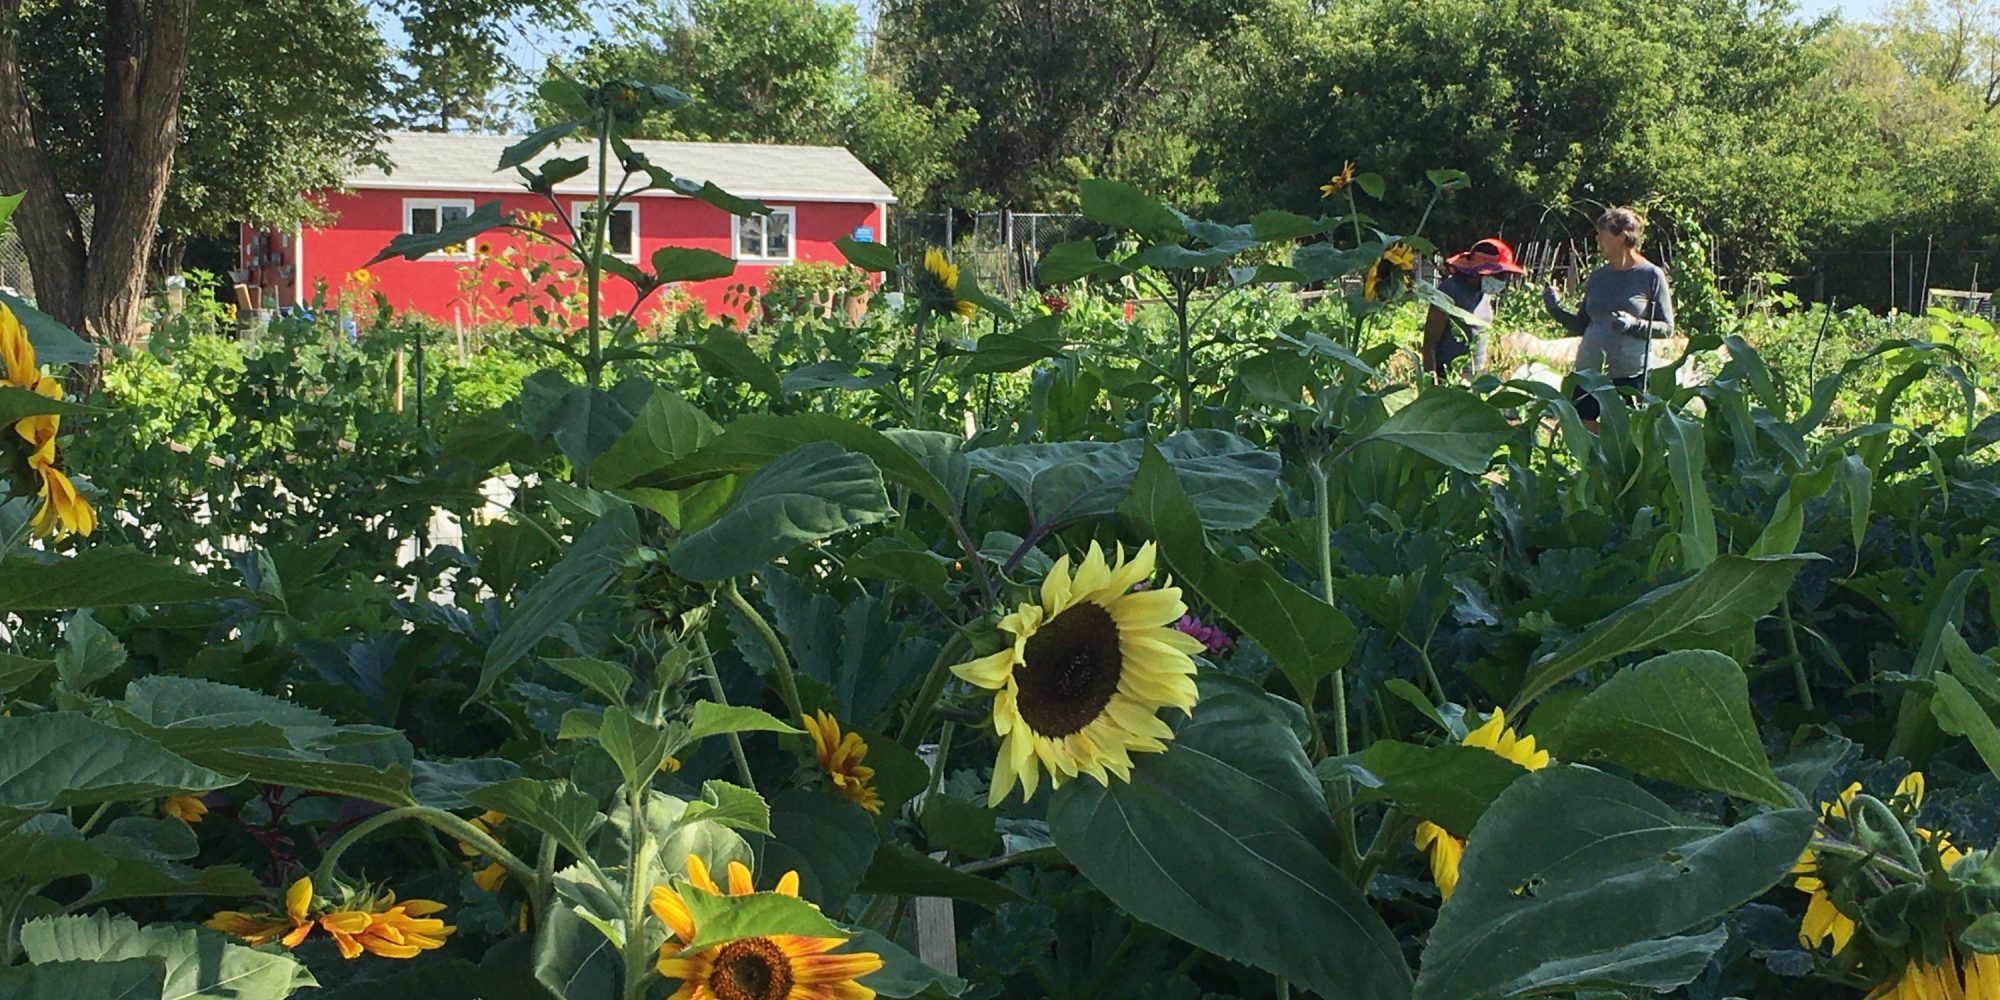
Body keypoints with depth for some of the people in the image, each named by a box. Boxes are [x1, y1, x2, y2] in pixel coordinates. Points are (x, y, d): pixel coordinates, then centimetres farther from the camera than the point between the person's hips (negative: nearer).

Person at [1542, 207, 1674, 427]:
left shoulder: (1651, 276, -1)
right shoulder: (1597, 277, 14)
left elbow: (1666, 327, -3)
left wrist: (1634, 324, -19)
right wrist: (1555, 309, 4)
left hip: (1630, 375, -5)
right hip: (1588, 371, 5)